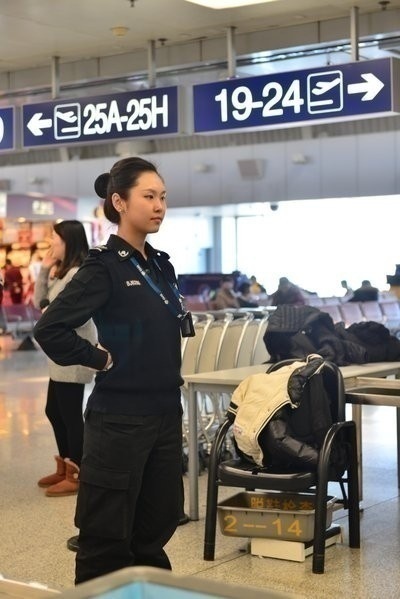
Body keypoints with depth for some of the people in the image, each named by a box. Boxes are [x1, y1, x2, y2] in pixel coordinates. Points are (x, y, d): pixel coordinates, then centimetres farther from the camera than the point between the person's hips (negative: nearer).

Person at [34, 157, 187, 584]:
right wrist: (101, 359, -12)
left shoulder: (160, 265, 10)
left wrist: (171, 400, 13)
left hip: (164, 414, 8)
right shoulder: (104, 266, -13)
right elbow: (50, 329, -22)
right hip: (120, 418, -7)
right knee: (108, 535, 3)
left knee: (156, 525, 16)